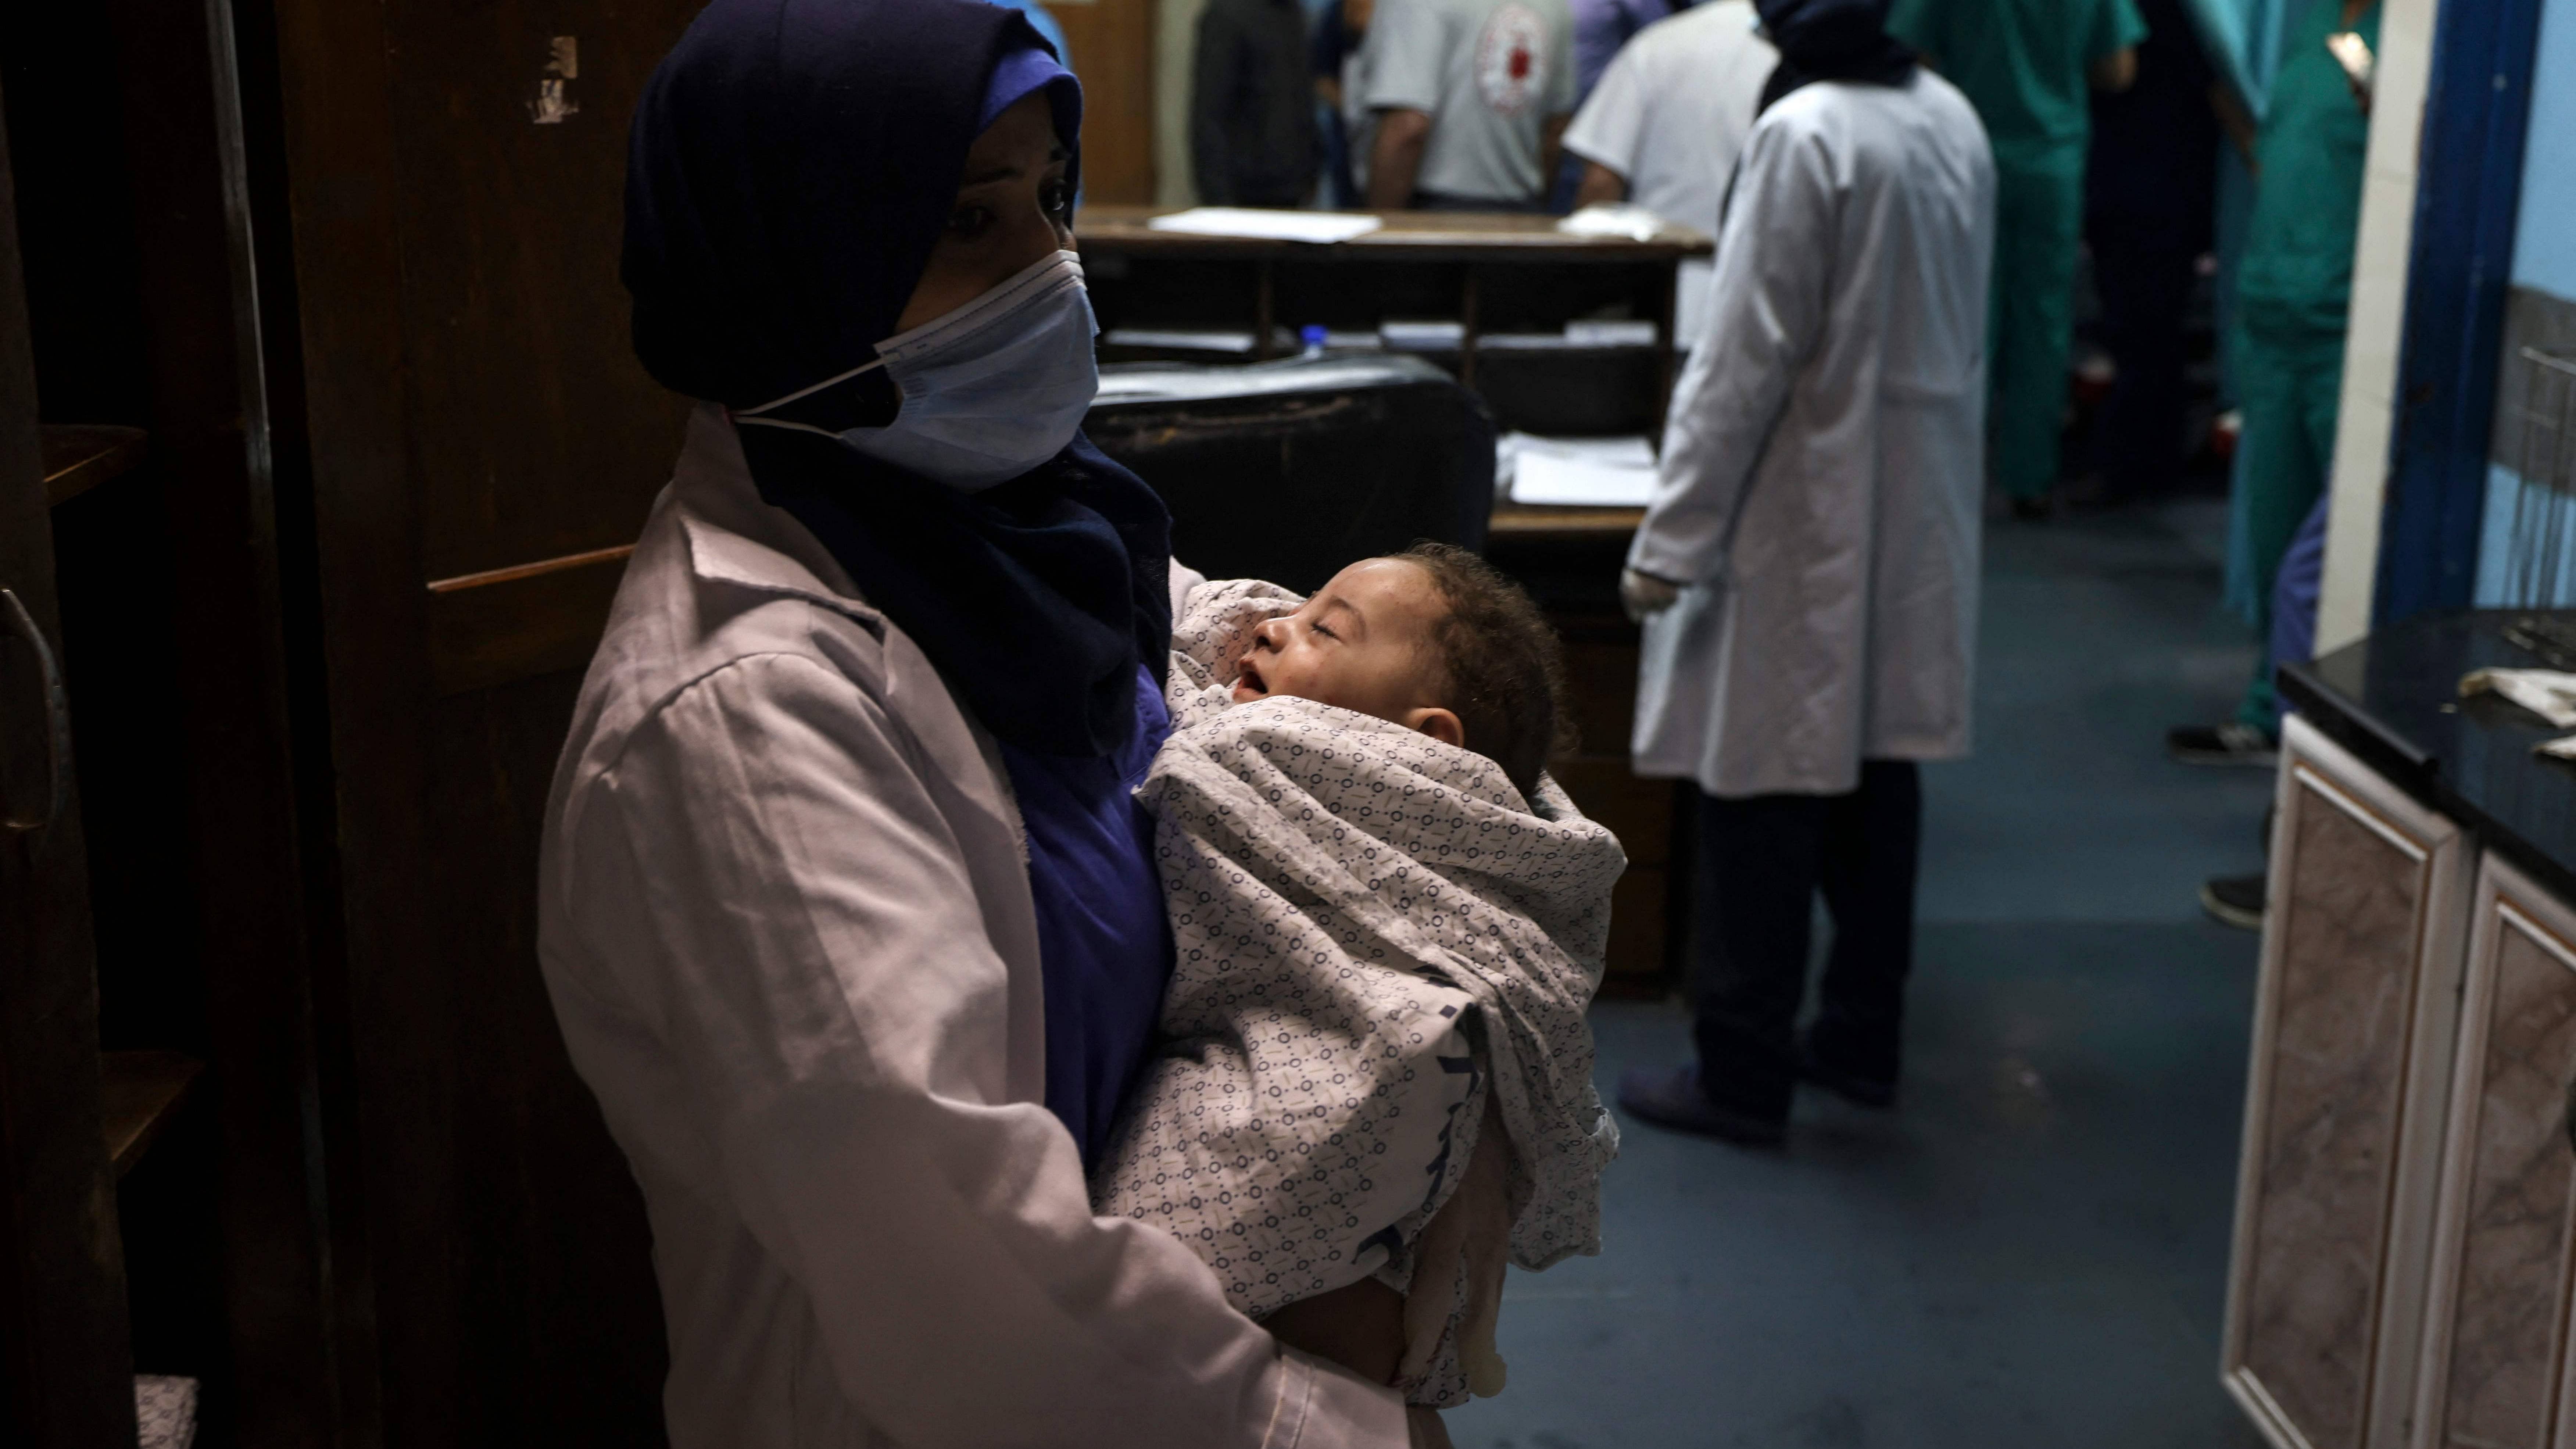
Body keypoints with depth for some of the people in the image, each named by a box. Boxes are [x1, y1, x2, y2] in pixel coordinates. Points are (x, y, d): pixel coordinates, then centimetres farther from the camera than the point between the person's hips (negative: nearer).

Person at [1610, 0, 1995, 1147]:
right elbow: (1956, 332, 12)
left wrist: (1669, 542, -14)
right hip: (1913, 516, 8)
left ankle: (1743, 1079, 10)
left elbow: (1743, 360, -19)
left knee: (1763, 795, 1)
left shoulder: (1803, 132, -18)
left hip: (1801, 528, -7)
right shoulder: (1953, 117, 5)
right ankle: (1862, 1041, 26)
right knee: (1875, 777, 15)